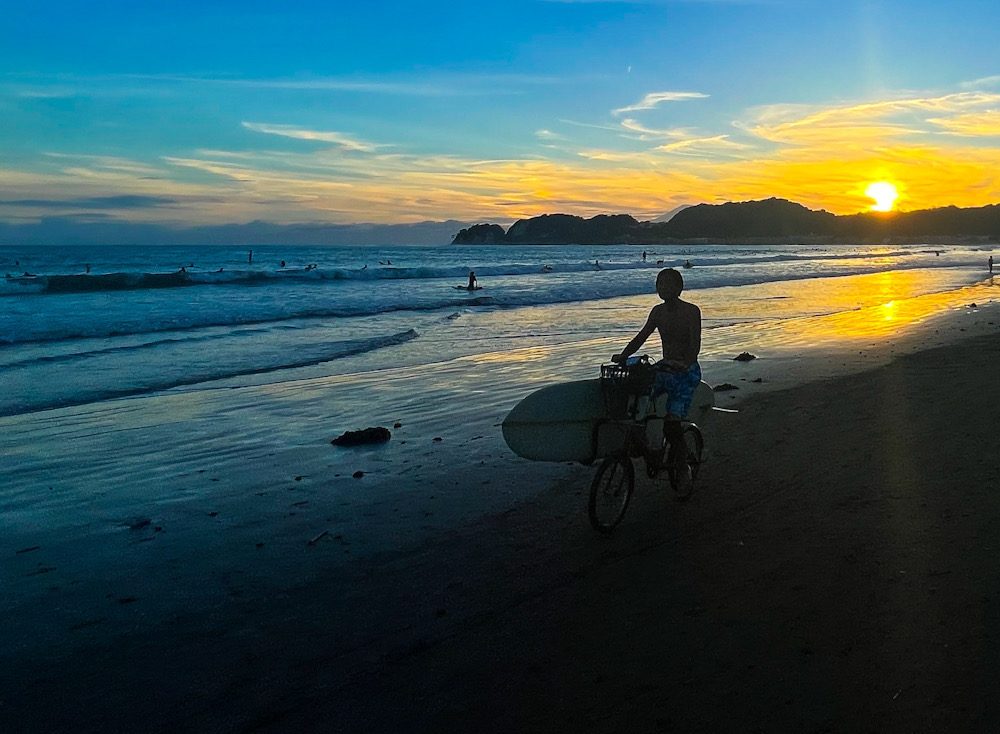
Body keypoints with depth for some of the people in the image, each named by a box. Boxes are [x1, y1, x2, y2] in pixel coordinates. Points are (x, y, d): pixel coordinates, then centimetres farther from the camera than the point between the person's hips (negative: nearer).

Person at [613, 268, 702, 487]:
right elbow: (641, 336, 6)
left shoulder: (691, 311, -11)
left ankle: (680, 463, 6)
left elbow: (695, 344, -20)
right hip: (665, 369, 6)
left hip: (686, 372, -6)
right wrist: (622, 356, -8)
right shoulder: (658, 311, 7)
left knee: (673, 419, -17)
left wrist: (686, 362, -39)